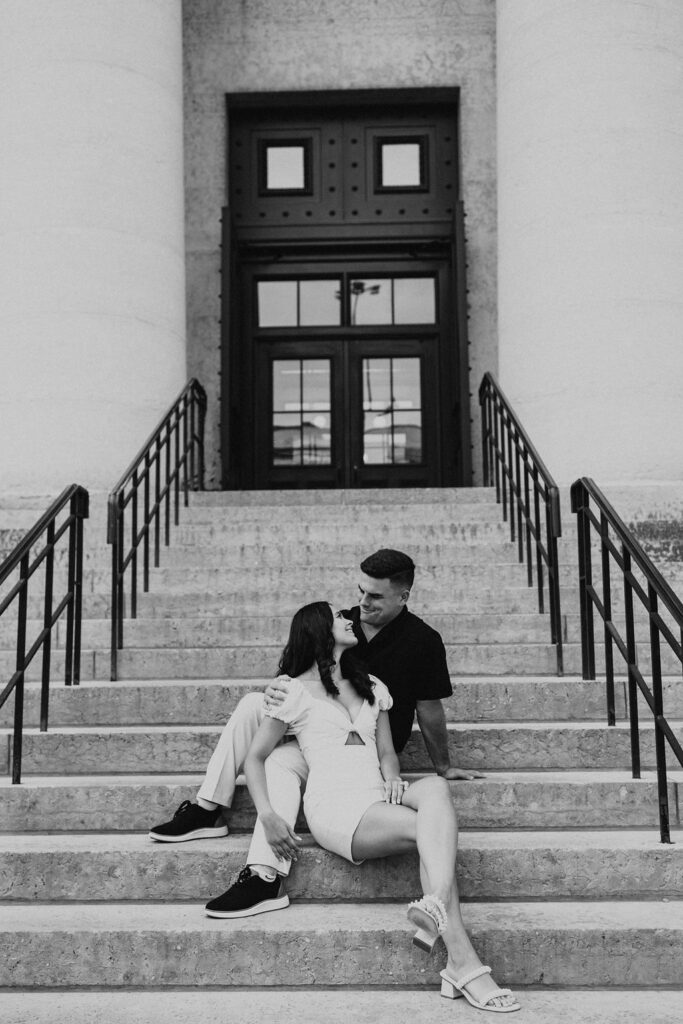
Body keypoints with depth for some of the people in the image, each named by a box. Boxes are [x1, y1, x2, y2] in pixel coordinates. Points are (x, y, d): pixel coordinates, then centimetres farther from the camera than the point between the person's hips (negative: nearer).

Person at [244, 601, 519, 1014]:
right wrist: (267, 815, -8)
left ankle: (437, 907, -49)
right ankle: (464, 964, -39)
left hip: (376, 800, 5)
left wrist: (393, 780, -1)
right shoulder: (297, 690, 8)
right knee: (433, 829, -30)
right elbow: (256, 756, 8)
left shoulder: (371, 687, 25)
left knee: (436, 787, -31)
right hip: (333, 807, -5)